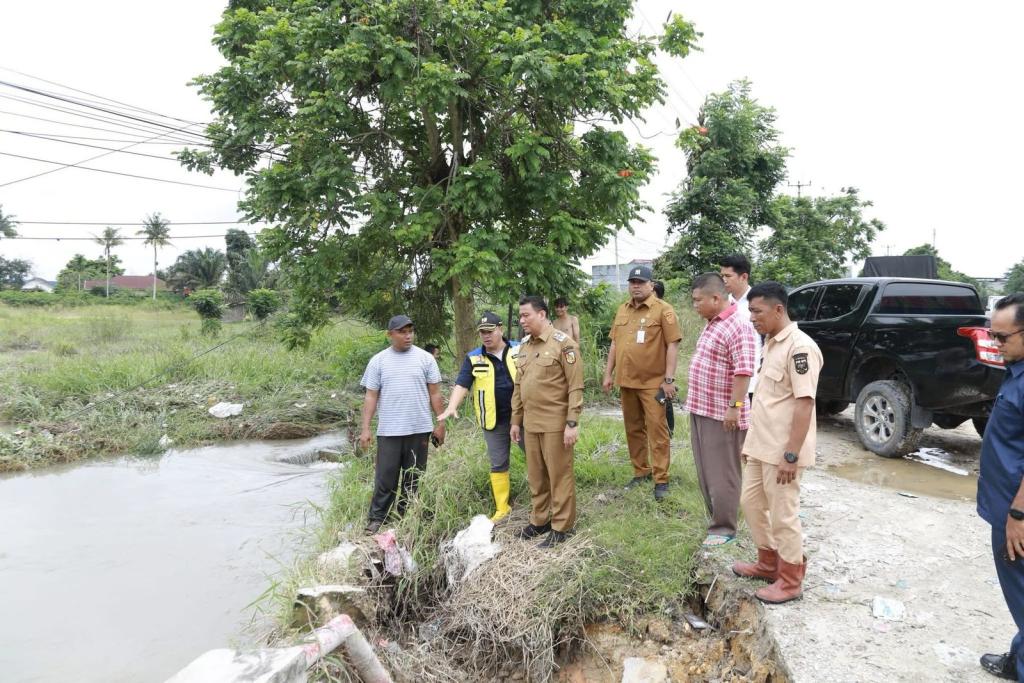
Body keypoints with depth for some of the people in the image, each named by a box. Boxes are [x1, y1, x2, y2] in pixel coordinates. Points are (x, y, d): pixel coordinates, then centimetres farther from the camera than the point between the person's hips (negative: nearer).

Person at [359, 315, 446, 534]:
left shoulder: (425, 358, 3)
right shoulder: (378, 361, 3)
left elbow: (435, 394, 6)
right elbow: (371, 397, 4)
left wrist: (441, 423, 2)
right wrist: (365, 429, -2)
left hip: (419, 429, 1)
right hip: (389, 431, 0)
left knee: (413, 477, 9)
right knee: (385, 477, 2)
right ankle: (377, 518, 14)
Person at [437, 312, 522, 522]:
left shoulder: (519, 350, -2)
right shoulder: (473, 358, 0)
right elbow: (461, 385, -8)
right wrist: (451, 408, -23)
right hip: (494, 420, 1)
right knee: (498, 463, 10)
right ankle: (502, 508, 21)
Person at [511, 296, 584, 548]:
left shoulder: (563, 343, -11)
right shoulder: (524, 346, 10)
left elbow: (575, 387, -13)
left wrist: (572, 423, -17)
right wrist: (516, 420, 15)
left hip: (555, 423, -7)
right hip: (530, 423, 7)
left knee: (559, 475, 4)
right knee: (535, 475, 15)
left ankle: (561, 526, 16)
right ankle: (539, 520, 30)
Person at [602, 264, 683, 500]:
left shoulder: (663, 309, -6)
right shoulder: (622, 310, 12)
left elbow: (672, 345, -9)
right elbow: (614, 344, 17)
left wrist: (669, 379, -14)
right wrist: (608, 374, 12)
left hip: (653, 382, -6)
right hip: (626, 381, 6)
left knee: (657, 430, -3)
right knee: (633, 429, 13)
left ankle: (661, 480, 4)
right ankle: (640, 472, 26)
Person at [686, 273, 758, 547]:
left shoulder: (738, 327, -19)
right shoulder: (712, 323, 13)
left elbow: (744, 370, -24)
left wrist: (734, 407, -25)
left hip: (722, 413, -10)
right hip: (701, 409, 10)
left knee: (722, 472, 1)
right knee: (705, 470, 17)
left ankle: (723, 528, 12)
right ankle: (718, 517, 30)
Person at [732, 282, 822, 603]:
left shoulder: (800, 347, -19)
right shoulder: (771, 343, 11)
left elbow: (804, 404, -22)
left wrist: (791, 455, -23)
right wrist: (751, 441, 20)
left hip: (782, 451, -9)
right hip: (761, 446, 10)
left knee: (783, 515, 3)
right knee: (751, 503, 19)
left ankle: (790, 581, 20)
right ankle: (769, 563, 36)